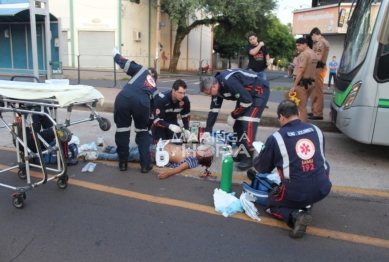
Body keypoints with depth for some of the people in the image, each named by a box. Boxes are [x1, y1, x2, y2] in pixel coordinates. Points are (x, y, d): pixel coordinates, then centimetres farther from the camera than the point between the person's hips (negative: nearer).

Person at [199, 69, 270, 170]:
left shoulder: (229, 82, -33)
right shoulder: (218, 87, -4)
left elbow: (247, 100, -28)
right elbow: (214, 109, 3)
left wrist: (233, 116, -15)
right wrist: (207, 130, 1)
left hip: (259, 91, -9)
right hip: (247, 93, 9)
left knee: (248, 123, -17)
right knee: (238, 122, 6)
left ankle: (248, 158, -10)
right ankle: (241, 153, 18)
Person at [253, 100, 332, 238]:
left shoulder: (276, 138, -9)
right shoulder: (316, 130, 4)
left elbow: (261, 168, 3)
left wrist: (257, 160, 26)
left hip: (296, 193, -4)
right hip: (322, 189, 4)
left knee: (270, 204, 25)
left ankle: (295, 215, -6)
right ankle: (306, 206, 17)